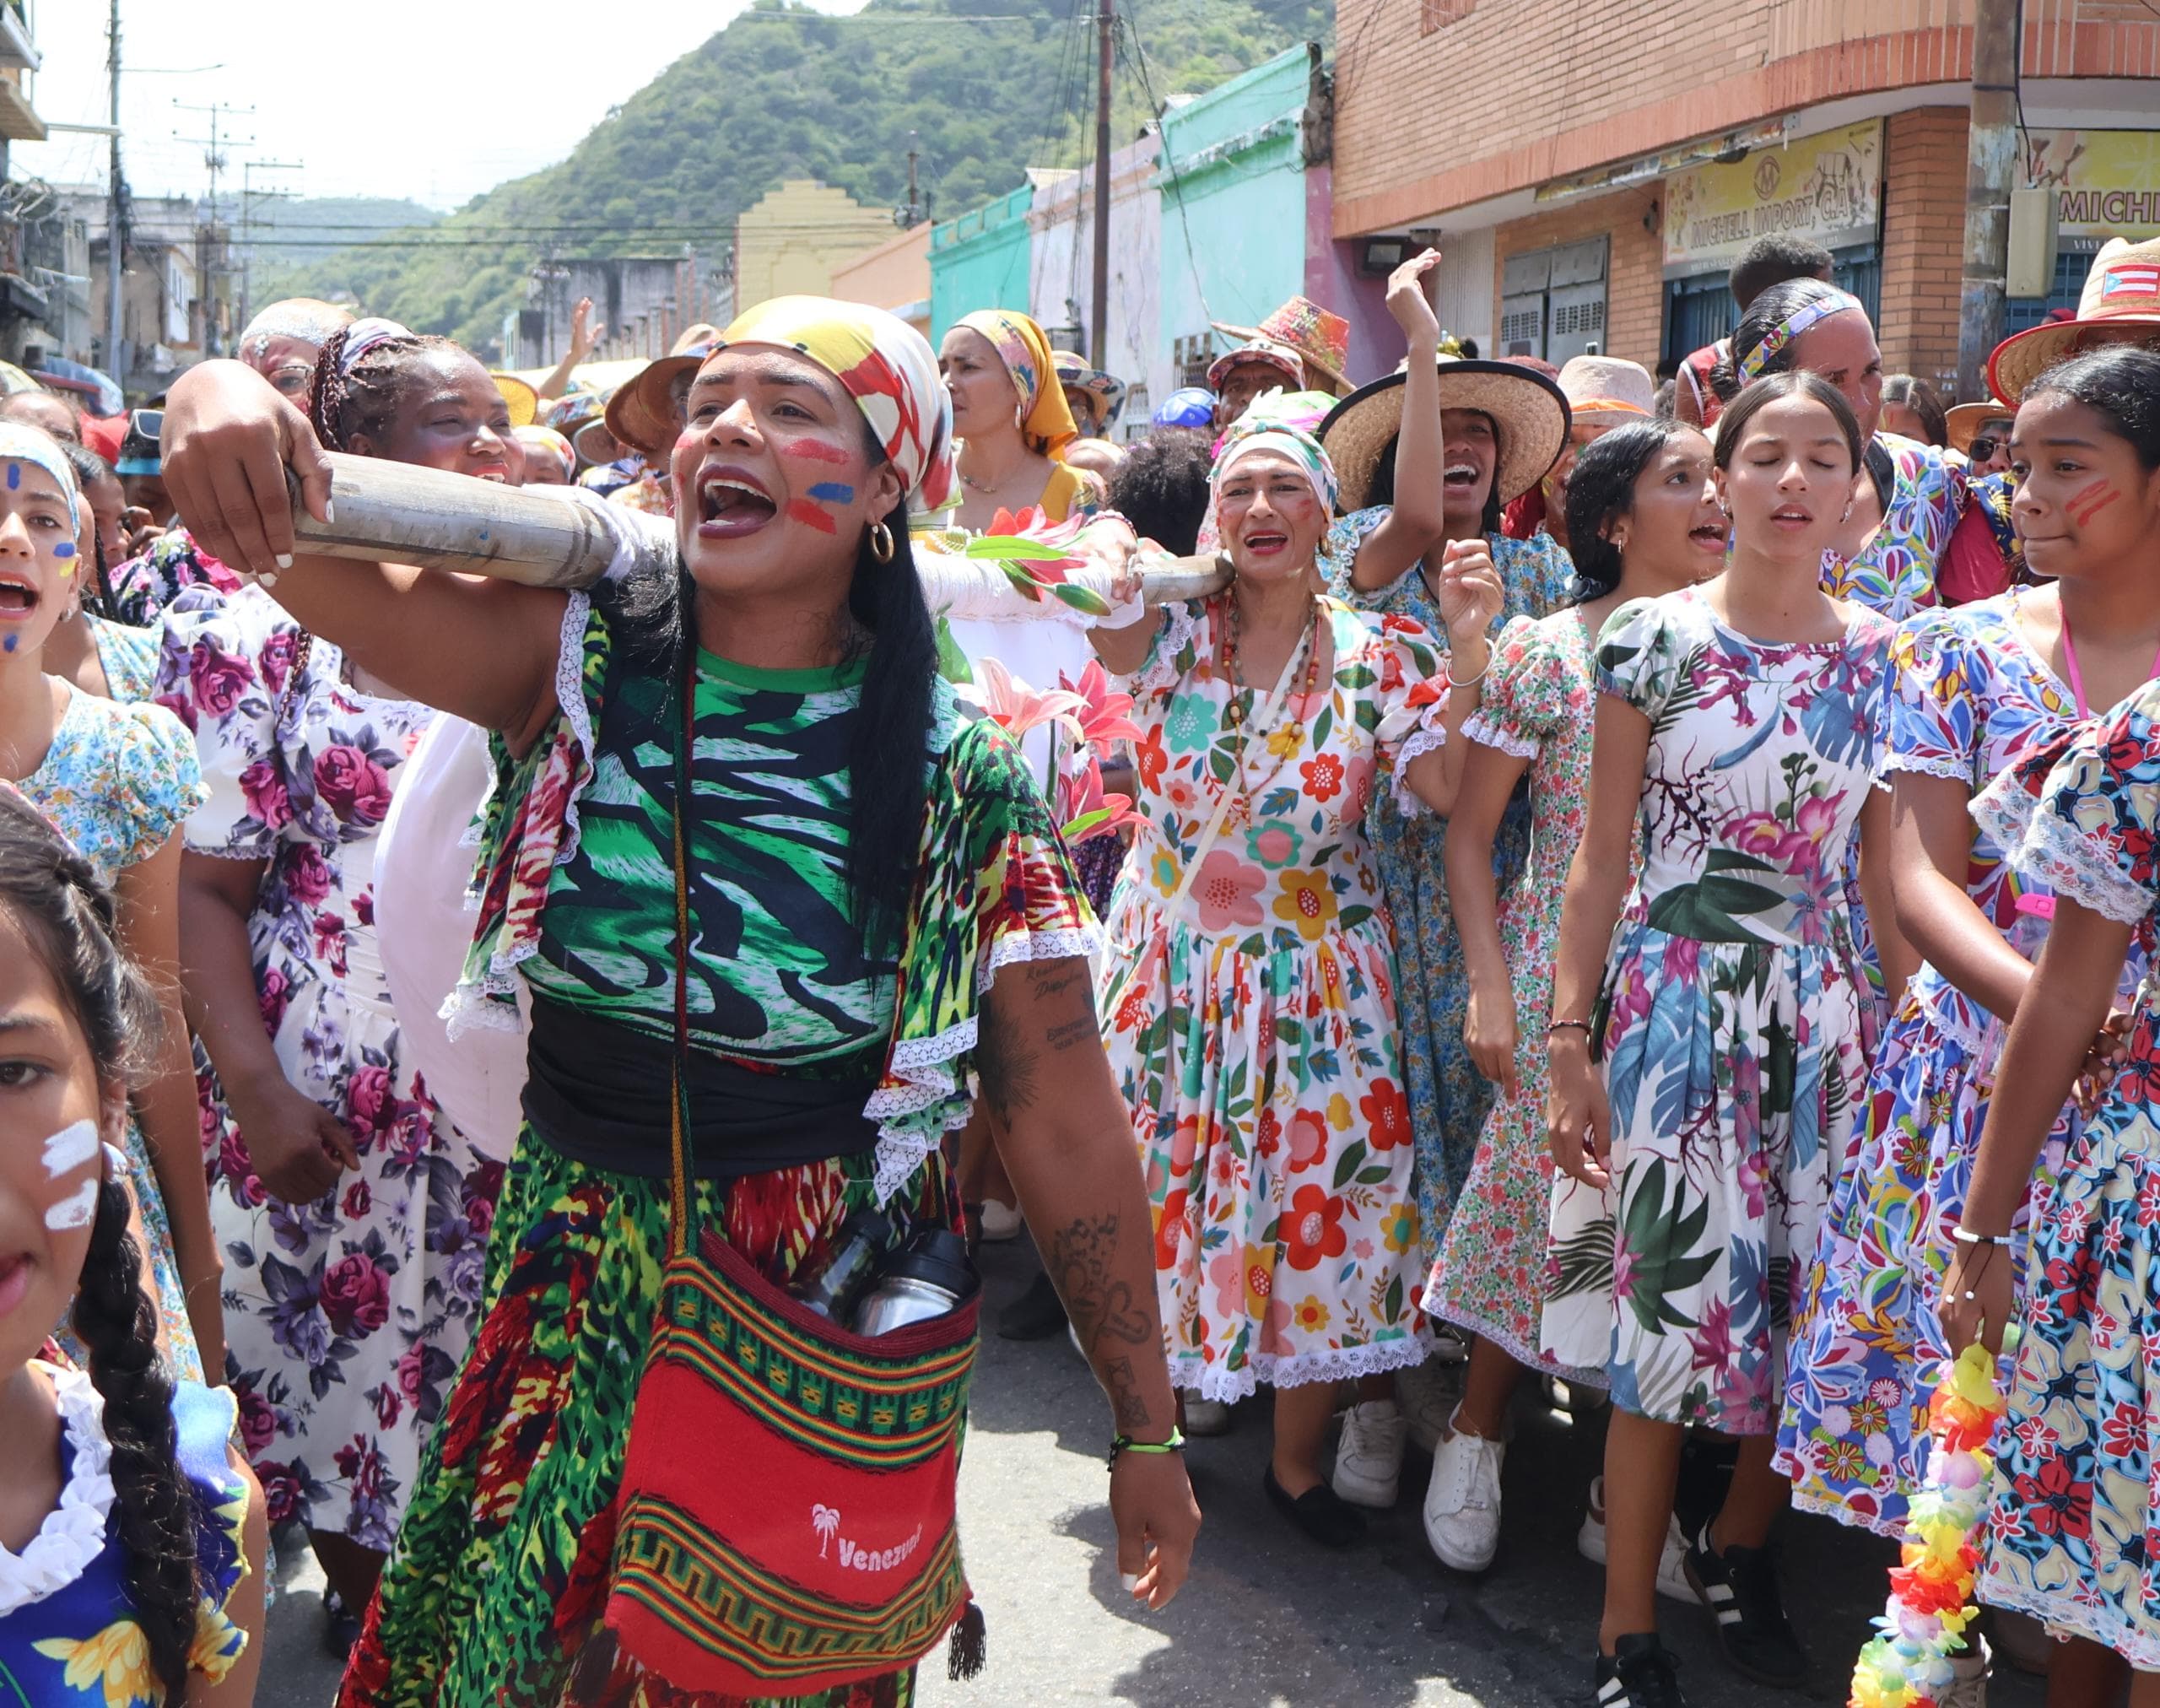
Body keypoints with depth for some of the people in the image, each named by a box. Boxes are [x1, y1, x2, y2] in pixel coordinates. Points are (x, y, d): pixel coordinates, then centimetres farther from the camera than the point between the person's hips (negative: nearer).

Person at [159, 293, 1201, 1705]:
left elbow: (1067, 1127, -8)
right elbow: (330, 567, -21)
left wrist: (1148, 1436, -3)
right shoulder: (571, 662, -5)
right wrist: (223, 399, -44)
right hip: (575, 1299, 2)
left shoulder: (961, 778, -10)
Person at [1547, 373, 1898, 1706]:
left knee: (1812, 1301, 9)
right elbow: (1603, 857, -2)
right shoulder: (1654, 637, -3)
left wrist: (1908, 1029, 3)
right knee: (1674, 1304, -2)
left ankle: (1740, 1546, 35)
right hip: (1676, 1005, -3)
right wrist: (1571, 1041, -6)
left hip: (1826, 1016, 4)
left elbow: (1889, 868, 8)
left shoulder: (1885, 655, 6)